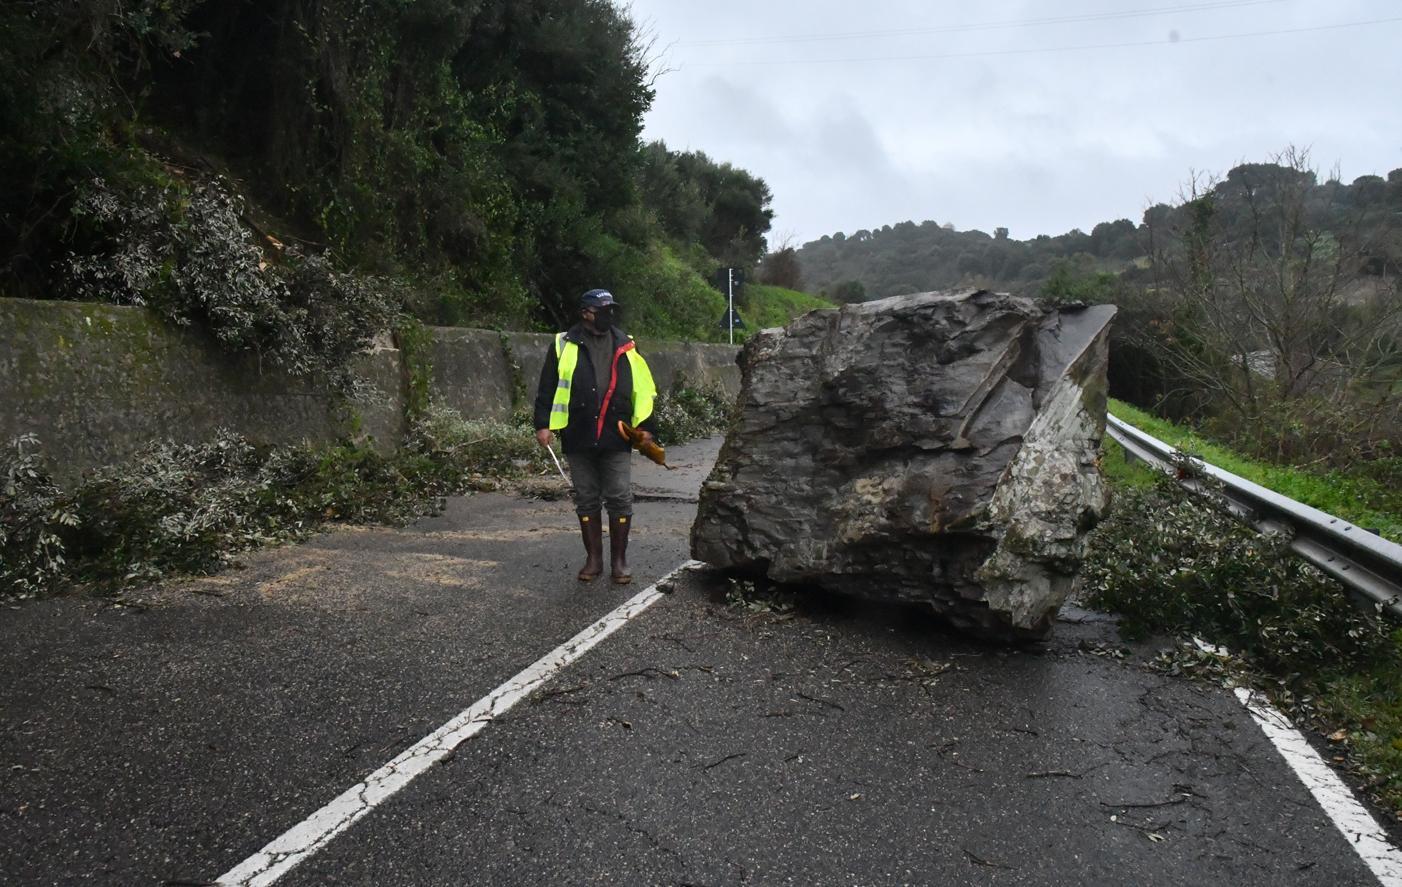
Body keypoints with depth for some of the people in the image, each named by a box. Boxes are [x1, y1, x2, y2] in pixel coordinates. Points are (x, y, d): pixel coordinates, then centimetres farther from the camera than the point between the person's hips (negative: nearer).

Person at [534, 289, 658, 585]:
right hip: (579, 438, 0)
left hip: (616, 438, 0)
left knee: (620, 499, 0)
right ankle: (593, 558, 20)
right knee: (586, 500, 9)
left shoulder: (625, 346, 8)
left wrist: (645, 425, 2)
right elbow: (547, 387, 4)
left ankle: (619, 560, 12)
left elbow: (644, 388, 8)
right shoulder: (564, 345, 3)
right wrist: (543, 423, -3)